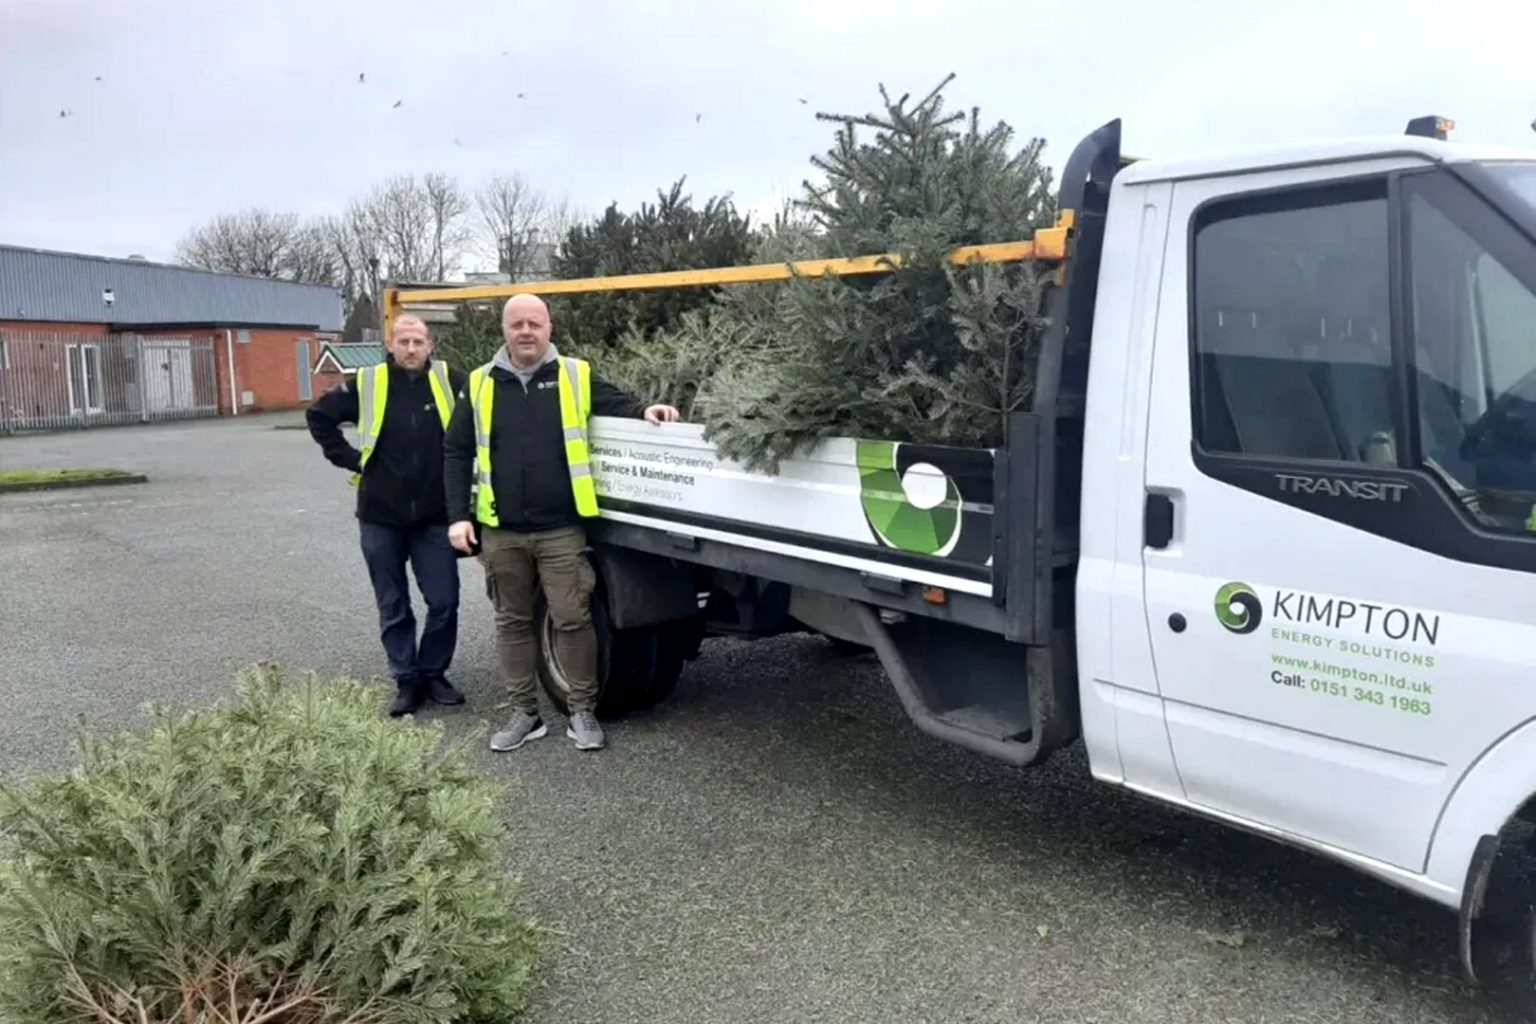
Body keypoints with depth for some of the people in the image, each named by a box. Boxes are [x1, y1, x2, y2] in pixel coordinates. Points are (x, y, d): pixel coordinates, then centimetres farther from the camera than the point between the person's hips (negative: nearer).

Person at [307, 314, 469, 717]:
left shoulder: (450, 381, -4)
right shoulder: (365, 385, -2)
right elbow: (319, 416, 11)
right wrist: (350, 459, 1)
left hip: (434, 516, 0)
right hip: (381, 517, 1)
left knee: (444, 602, 1)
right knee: (393, 607, 8)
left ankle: (434, 673, 20)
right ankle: (407, 681, 20)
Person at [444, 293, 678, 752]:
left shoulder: (576, 376, 2)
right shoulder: (480, 385, 6)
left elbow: (616, 404, 5)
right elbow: (456, 454, 8)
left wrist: (645, 412, -19)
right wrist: (459, 516, 0)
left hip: (561, 530, -2)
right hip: (502, 532, 2)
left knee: (573, 619, 1)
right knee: (512, 622, 11)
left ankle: (583, 712, 15)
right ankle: (524, 713, 23)